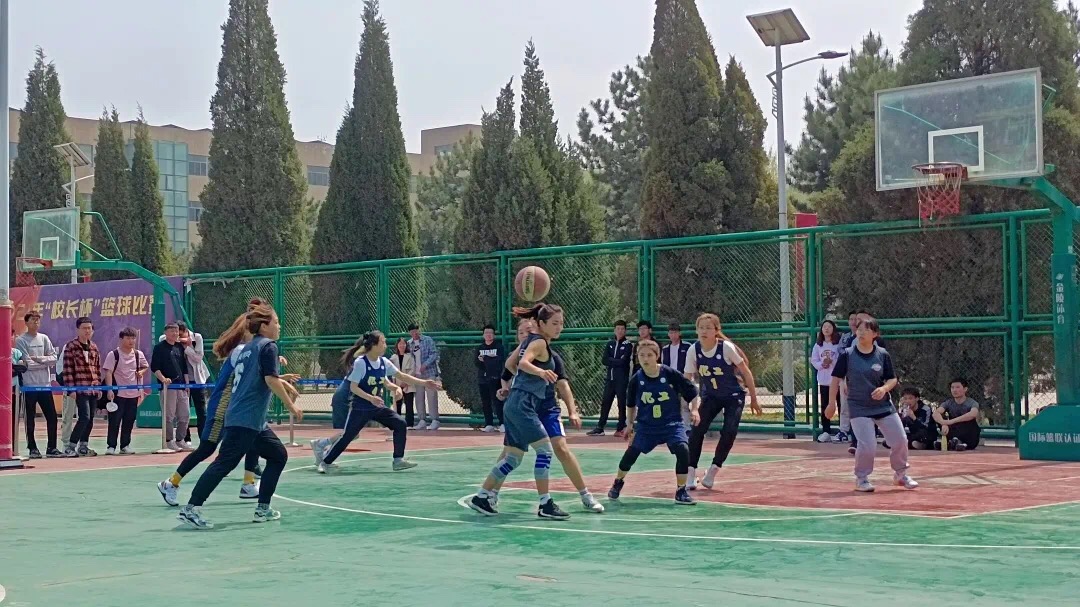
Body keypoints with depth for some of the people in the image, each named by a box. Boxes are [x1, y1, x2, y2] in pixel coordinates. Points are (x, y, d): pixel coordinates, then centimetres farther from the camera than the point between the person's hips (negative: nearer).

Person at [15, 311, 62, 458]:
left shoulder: (44, 338, 9)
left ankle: (51, 448, 9)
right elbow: (28, 363, -12)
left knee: (52, 416, 3)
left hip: (45, 384, 4)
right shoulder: (21, 340, -4)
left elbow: (54, 358, 2)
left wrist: (40, 358, -13)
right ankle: (32, 448, 10)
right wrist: (46, 362, -5)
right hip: (29, 385, -4)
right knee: (30, 418, 3)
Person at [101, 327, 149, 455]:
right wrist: (109, 389, -20)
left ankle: (125, 446, 17)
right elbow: (108, 372, -11)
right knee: (114, 421, -3)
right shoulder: (113, 355, -7)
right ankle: (111, 446, 3)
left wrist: (142, 372, 2)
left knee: (129, 421, 8)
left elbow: (145, 367, 24)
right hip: (117, 393, -5)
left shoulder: (139, 355, 7)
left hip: (133, 393, 5)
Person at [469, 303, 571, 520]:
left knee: (513, 459, 11)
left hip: (515, 404, 10)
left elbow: (512, 364, 29)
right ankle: (545, 505, -10)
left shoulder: (530, 340, 17)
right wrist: (541, 372, -45)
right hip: (522, 404, -10)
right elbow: (524, 363, -28)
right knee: (545, 450, -11)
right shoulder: (539, 342, -9)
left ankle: (481, 498, 15)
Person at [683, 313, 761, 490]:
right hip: (711, 396, 3)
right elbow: (686, 379, -6)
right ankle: (691, 472, -9)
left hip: (734, 396, -3)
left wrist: (754, 400, -8)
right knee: (697, 428, -16)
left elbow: (746, 372, -12)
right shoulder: (694, 350, -14)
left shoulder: (726, 347, -23)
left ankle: (713, 470, -1)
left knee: (729, 432, -19)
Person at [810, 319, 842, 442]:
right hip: (823, 380, 4)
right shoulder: (818, 345, 10)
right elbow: (813, 360, 8)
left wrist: (831, 361, -20)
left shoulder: (839, 343, -3)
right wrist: (821, 365, -10)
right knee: (824, 406, 4)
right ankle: (826, 432, 8)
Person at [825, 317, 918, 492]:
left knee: (900, 440, 3)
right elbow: (836, 378, 0)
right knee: (867, 445, -16)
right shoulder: (847, 355, -5)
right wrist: (832, 403, -3)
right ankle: (861, 478, 8)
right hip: (859, 407, -3)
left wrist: (884, 388, -17)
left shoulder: (883, 355, 0)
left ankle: (900, 474, 28)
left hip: (883, 405, 3)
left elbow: (892, 379, 4)